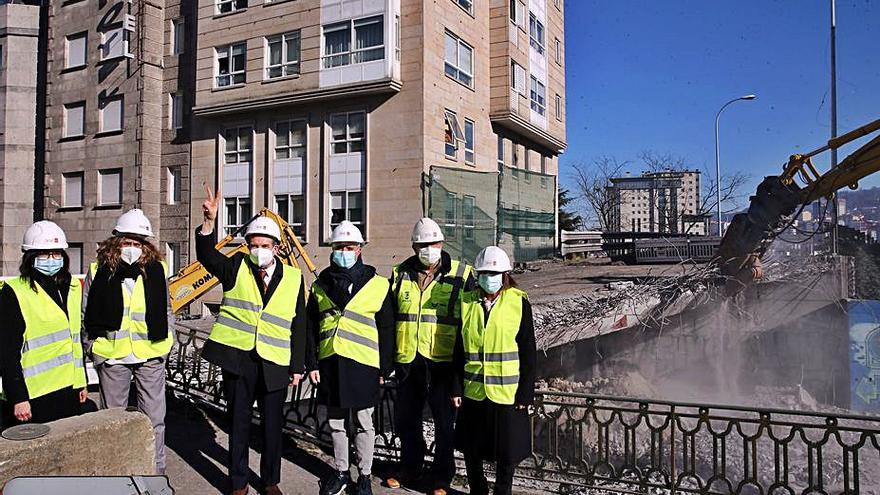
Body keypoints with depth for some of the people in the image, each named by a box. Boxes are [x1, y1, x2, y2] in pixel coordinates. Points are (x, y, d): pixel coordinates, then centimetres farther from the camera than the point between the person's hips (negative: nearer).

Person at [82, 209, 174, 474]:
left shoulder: (157, 270, 0)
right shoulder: (98, 271, -2)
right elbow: (85, 314, 7)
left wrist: (166, 340, 4)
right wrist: (93, 347, 1)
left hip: (151, 355, 0)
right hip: (112, 356, 0)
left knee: (154, 418, 8)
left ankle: (156, 470, 23)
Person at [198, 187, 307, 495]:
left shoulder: (293, 278, 3)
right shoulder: (237, 268, 3)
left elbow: (299, 327, 5)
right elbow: (207, 256, -15)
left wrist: (297, 367, 3)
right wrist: (209, 222, -30)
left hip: (275, 364, 1)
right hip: (237, 358, 0)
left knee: (272, 425, 11)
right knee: (238, 423, 10)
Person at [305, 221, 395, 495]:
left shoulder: (378, 285, -2)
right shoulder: (320, 285, 7)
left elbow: (386, 330, 0)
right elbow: (311, 328, 10)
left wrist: (385, 369, -2)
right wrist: (312, 363, 4)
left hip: (363, 364, -3)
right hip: (330, 362, 3)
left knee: (363, 423, 8)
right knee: (336, 422, 14)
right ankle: (341, 472, 32)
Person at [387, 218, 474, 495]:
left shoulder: (461, 275, -3)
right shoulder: (400, 274, 6)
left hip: (444, 360, -3)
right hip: (408, 360, 4)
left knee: (445, 421, 8)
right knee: (405, 417, 16)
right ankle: (410, 467, 37)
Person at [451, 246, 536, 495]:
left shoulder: (519, 302, -5)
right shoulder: (467, 303, 3)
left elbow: (528, 353, -4)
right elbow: (459, 350, 7)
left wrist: (526, 393, -7)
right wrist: (457, 388, 4)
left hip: (507, 392, -3)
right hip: (473, 391, 3)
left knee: (507, 451, 8)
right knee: (471, 449, 14)